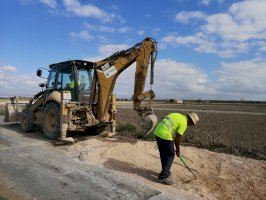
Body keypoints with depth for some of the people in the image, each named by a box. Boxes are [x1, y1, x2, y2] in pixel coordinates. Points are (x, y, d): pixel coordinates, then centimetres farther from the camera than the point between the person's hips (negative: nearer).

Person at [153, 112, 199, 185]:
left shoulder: (177, 115, 18)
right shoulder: (184, 123, -5)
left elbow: (163, 119, 18)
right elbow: (177, 138, -6)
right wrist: (178, 150, 8)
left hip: (157, 132, 9)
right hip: (165, 135, -9)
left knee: (163, 154, 20)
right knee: (170, 155, 4)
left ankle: (165, 172, 34)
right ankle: (163, 177, 7)